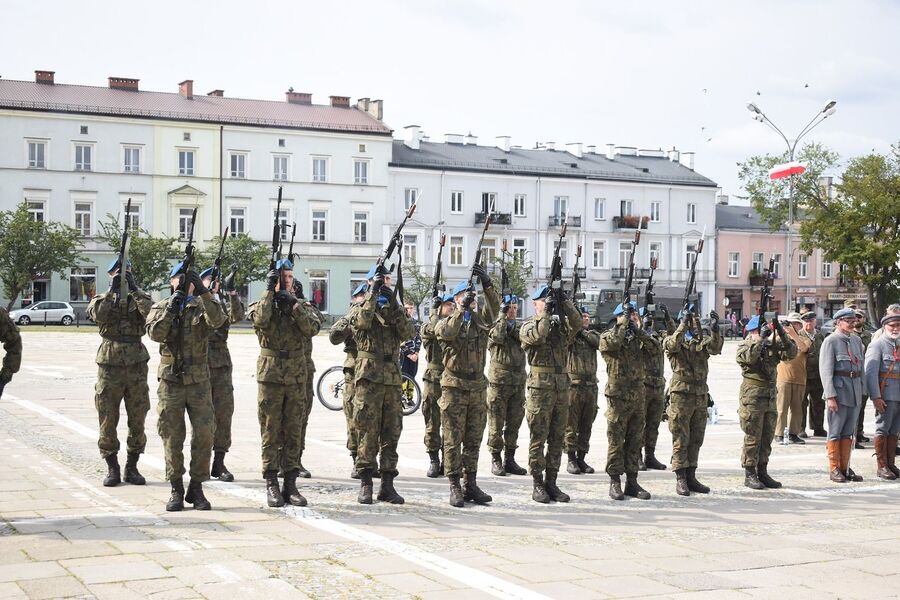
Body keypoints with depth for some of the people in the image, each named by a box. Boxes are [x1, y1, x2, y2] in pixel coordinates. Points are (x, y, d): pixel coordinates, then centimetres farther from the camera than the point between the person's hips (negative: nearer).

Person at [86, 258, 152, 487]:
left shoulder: (141, 298, 8)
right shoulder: (102, 299, 7)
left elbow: (152, 313, -14)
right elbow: (96, 314, -16)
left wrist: (134, 289, -17)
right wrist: (112, 291, -20)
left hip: (136, 367, 1)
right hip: (109, 367, -1)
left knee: (137, 421, 4)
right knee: (107, 421, 2)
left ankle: (132, 467, 16)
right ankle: (112, 468, 12)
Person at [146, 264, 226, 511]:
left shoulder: (203, 306, 5)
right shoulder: (160, 307, 7)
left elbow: (217, 320, -17)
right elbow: (155, 334, -11)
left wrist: (202, 292, -24)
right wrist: (170, 310, -20)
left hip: (198, 381, 0)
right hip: (171, 382, 0)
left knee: (204, 435, -2)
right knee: (172, 437, 3)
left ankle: (196, 488, 10)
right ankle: (176, 489, 13)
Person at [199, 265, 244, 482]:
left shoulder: (224, 304, 11)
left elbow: (238, 315, -10)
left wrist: (230, 289, -21)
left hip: (221, 366, 3)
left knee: (223, 414, 1)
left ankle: (219, 463, 8)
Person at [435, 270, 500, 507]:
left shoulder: (480, 320, 9)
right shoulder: (446, 322, 0)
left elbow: (494, 308, -9)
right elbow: (446, 332, -23)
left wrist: (487, 284, -24)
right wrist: (462, 309, -31)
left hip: (478, 387, 4)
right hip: (454, 387, -4)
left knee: (474, 440, 9)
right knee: (453, 440, 0)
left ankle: (471, 485, 16)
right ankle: (455, 487, 4)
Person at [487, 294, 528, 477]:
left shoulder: (520, 327, 14)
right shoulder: (494, 326, 0)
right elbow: (497, 338, -21)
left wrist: (513, 328, -13)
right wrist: (503, 317, -17)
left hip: (518, 382, 5)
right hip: (498, 382, -5)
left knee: (514, 423, 8)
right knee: (496, 423, -2)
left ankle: (510, 459, 16)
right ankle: (496, 460, 6)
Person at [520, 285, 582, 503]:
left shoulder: (560, 324, 13)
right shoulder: (528, 326, 0)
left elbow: (577, 324, -6)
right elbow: (536, 336, -21)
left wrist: (566, 304, -14)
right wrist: (546, 313, -18)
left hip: (562, 388, 5)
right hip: (540, 389, -5)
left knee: (557, 440, 8)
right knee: (538, 439, -1)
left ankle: (551, 483, 16)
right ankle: (538, 485, 5)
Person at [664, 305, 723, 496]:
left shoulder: (703, 341, 12)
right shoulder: (672, 340, 1)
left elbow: (716, 347, -8)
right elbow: (673, 344, -23)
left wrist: (714, 329, -25)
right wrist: (684, 324, -29)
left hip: (701, 396, 5)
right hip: (681, 395, -5)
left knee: (696, 440, 9)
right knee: (681, 440, -2)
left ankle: (691, 477, 17)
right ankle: (680, 480, 2)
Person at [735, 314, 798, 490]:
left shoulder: (772, 345, 10)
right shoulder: (744, 346, -5)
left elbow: (791, 353, -1)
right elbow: (748, 357, -26)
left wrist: (782, 333, -11)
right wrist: (761, 338, -26)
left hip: (770, 398, 6)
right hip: (752, 398, -6)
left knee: (767, 439, 11)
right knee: (752, 439, -2)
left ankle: (762, 473, 20)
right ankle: (749, 475, 5)